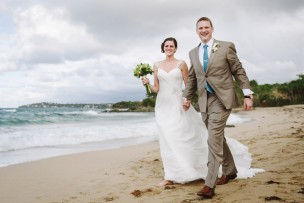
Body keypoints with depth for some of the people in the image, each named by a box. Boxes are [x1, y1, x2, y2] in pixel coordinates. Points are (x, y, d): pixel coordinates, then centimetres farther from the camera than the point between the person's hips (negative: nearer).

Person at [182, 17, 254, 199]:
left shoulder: (226, 47, -1)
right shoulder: (193, 53, 12)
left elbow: (239, 71, -1)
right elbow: (192, 78, 20)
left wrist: (248, 94, -6)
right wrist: (187, 97, 15)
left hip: (222, 98, -5)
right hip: (205, 100, 5)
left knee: (214, 139, -13)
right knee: (218, 138, 14)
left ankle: (210, 184, -11)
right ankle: (230, 171, 33)